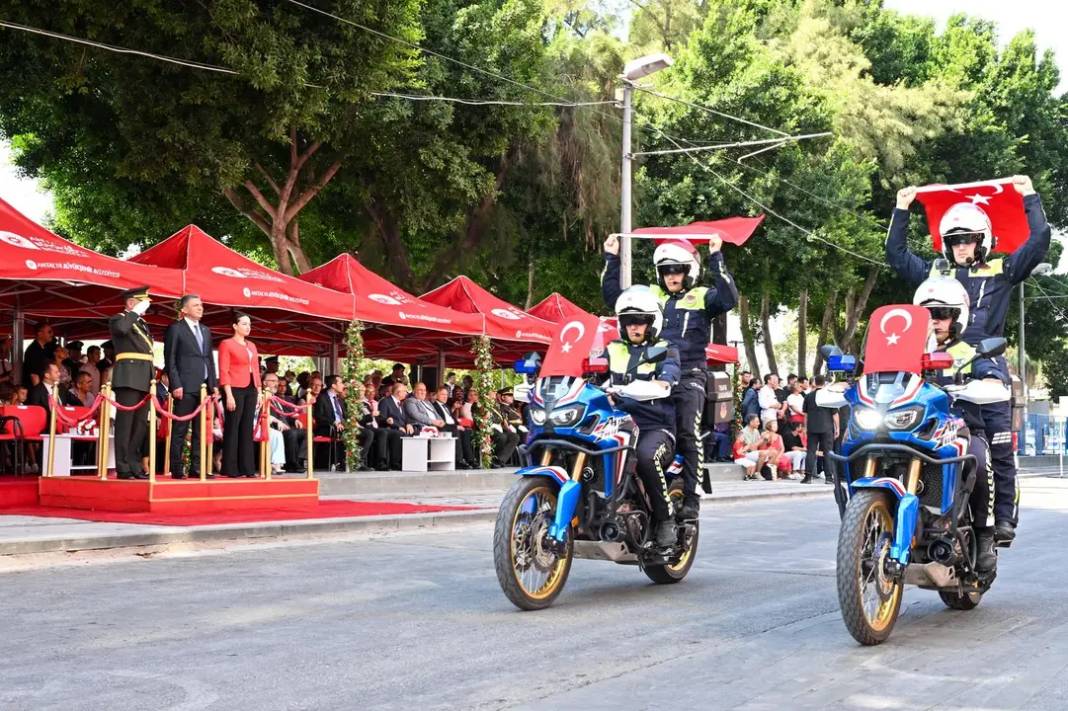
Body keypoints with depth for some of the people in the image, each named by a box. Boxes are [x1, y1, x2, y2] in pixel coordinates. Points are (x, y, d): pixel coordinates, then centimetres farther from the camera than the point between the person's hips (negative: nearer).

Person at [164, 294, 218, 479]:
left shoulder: (205, 331, 20)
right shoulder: (175, 329, 1)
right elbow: (170, 359, -4)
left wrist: (214, 384, 11)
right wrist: (176, 384, -13)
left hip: (204, 386, 6)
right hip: (186, 387, -6)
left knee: (200, 430, 6)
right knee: (180, 429, -3)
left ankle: (196, 467, 10)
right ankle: (177, 469, -1)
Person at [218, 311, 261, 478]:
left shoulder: (252, 346, 18)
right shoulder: (227, 344, -1)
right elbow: (223, 372, -7)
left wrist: (259, 391, 11)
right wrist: (229, 395, -15)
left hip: (251, 390, 6)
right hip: (235, 389, -6)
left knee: (247, 428, 7)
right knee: (232, 428, -5)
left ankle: (247, 467, 9)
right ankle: (230, 469, -2)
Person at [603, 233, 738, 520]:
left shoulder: (702, 297, 6)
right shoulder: (651, 295, 17)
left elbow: (729, 298, -13)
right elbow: (613, 296, 15)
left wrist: (716, 257, -16)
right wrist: (611, 258, 9)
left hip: (689, 376, -4)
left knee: (687, 435, -12)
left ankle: (691, 497, -12)